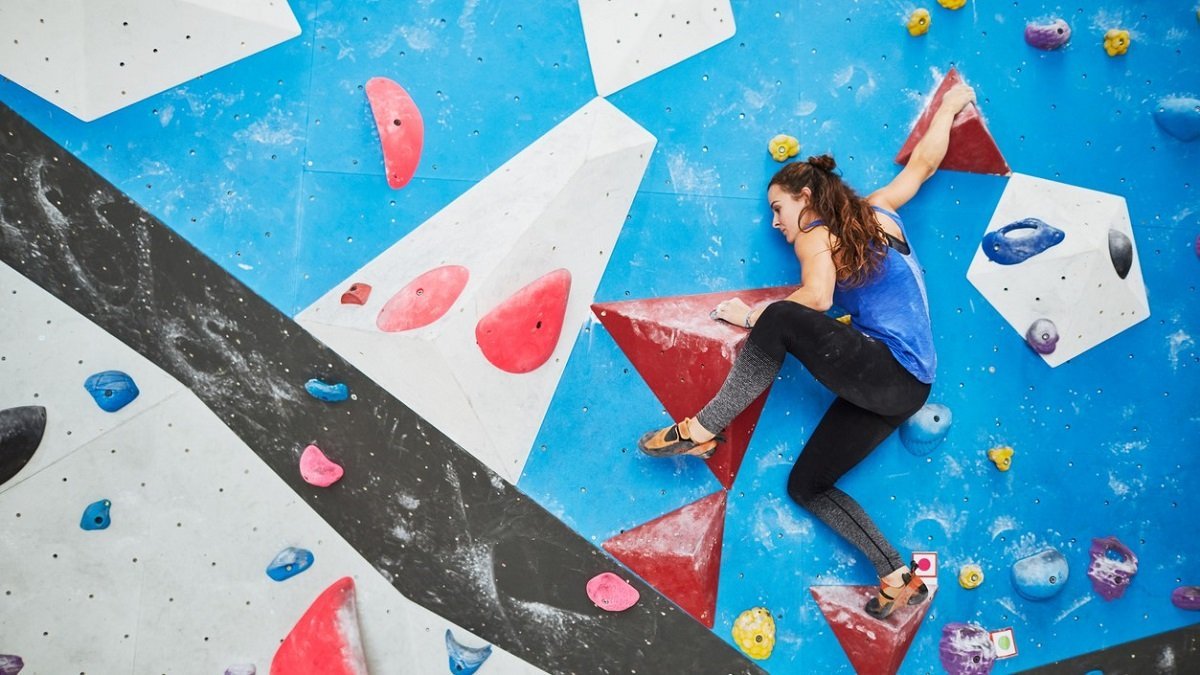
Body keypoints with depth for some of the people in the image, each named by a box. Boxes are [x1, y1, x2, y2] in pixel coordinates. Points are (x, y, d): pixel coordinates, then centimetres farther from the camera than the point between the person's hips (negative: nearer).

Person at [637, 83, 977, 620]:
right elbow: (923, 162, 28)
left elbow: (817, 298, -23)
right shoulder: (877, 211, 18)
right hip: (904, 388, 9)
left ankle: (702, 430, -19)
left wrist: (753, 317, -11)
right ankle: (899, 578, 8)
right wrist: (948, 107, 42)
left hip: (886, 371, -9)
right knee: (805, 485, 12)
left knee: (783, 321, -24)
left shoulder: (817, 235, -4)